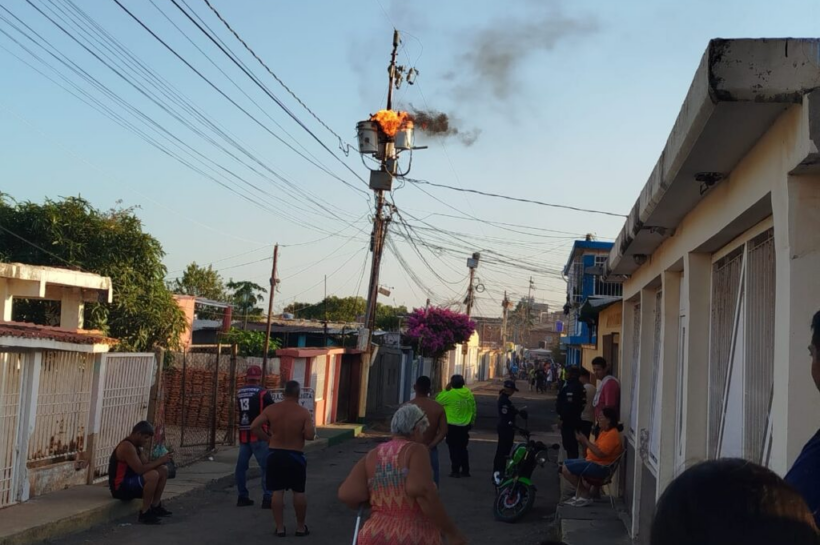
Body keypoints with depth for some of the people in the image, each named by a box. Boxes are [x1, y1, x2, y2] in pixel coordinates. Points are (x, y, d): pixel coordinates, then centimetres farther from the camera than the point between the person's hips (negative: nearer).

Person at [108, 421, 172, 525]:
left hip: (131, 482, 10)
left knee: (163, 469, 7)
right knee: (153, 475, -31)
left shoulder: (138, 446, 11)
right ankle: (144, 513, -19)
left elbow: (146, 465, 10)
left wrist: (160, 460, -7)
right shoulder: (127, 446, -22)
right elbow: (140, 470, -28)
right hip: (120, 487, -10)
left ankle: (155, 506, 12)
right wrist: (160, 461, -20)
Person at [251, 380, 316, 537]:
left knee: (277, 492, 7)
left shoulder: (271, 409, -5)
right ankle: (301, 527, 18)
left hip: (275, 454, 2)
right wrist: (312, 426, 3)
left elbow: (254, 426, -9)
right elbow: (310, 436, -18)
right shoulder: (304, 412, -11)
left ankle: (280, 528, 10)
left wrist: (268, 438, 3)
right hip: (295, 456, -2)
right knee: (298, 492, 10)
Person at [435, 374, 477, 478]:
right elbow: (473, 409, 7)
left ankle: (455, 471, 3)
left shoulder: (450, 394, -16)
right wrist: (471, 422, 19)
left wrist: (445, 389, 0)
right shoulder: (469, 394, 1)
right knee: (463, 448, 16)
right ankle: (465, 470, 19)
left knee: (454, 449, 2)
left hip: (452, 426, -5)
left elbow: (438, 400, -4)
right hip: (465, 426, 5)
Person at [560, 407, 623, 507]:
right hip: (593, 462, 11)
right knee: (566, 464, 16)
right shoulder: (605, 431, 14)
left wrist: (586, 441, -18)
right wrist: (583, 441, 1)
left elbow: (600, 454, -27)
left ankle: (585, 496, -5)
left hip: (600, 467, -11)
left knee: (566, 469, -18)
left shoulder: (612, 434, -19)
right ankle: (580, 494, 10)